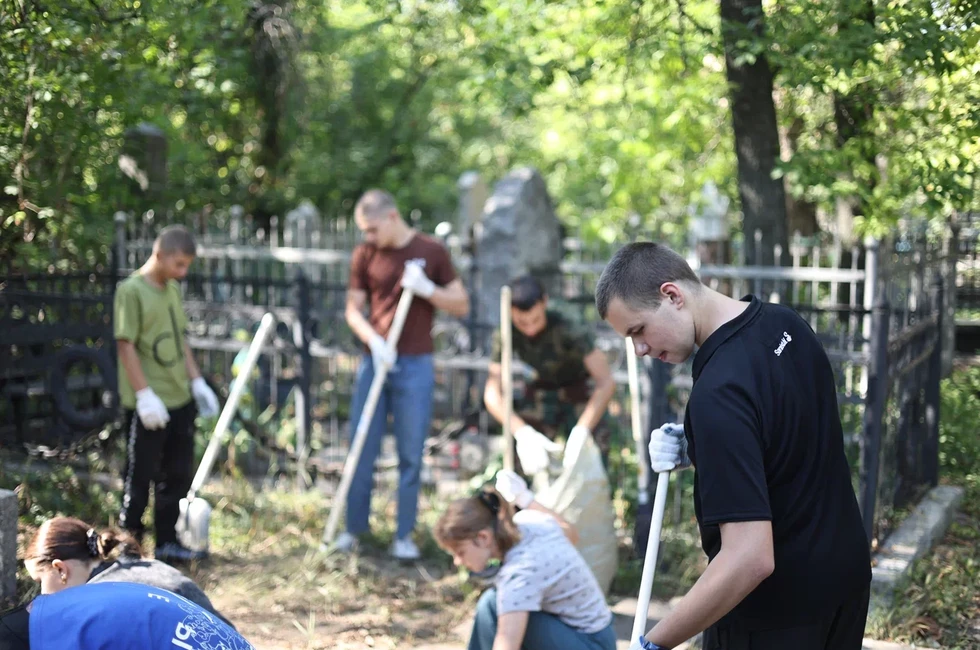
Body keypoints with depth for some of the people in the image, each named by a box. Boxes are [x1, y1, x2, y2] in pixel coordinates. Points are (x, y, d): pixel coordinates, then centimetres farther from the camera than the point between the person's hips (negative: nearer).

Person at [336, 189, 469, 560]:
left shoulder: (431, 252, 0)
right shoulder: (365, 255, 5)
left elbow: (461, 306, 3)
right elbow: (353, 309, 7)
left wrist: (427, 289, -14)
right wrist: (373, 340, -11)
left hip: (415, 366, -2)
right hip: (375, 362, 2)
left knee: (411, 455, 2)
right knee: (362, 451, 4)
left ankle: (404, 536, 11)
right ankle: (354, 529, 16)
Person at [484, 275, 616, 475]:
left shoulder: (566, 329, -35)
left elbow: (607, 383, -39)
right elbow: (492, 394, -29)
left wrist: (580, 432, -49)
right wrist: (523, 433, -45)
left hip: (581, 387, -3)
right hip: (545, 388, 3)